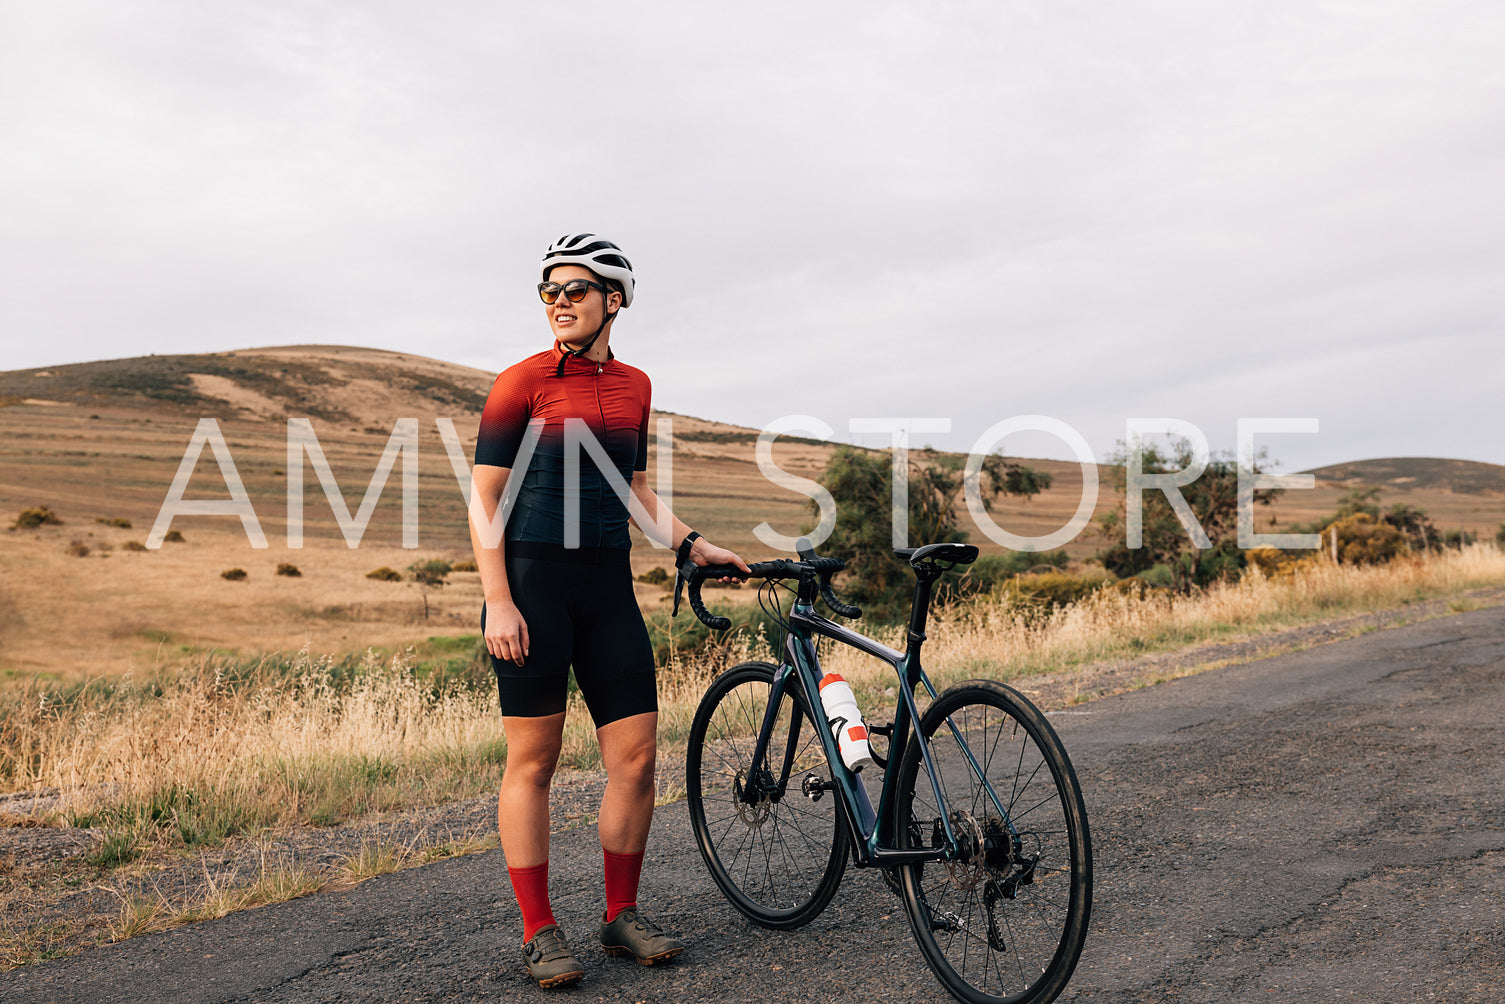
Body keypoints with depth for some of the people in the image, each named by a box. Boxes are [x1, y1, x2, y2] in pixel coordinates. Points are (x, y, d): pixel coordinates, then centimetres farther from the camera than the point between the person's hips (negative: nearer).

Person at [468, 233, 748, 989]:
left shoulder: (633, 385, 11)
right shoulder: (521, 383, -4)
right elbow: (484, 498, -6)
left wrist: (691, 544, 9)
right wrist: (499, 602, -13)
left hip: (608, 586, 5)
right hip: (532, 584, -5)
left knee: (637, 756, 3)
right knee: (532, 760, 2)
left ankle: (621, 914, 21)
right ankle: (539, 932, 14)